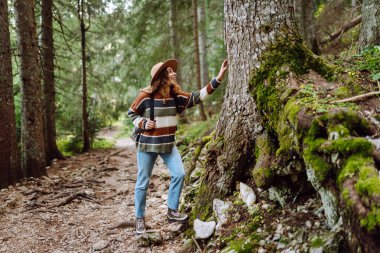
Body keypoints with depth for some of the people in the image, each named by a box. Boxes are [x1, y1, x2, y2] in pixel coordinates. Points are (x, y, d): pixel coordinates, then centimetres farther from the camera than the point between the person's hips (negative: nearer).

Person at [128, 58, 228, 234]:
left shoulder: (176, 95, 0)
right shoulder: (146, 96, -12)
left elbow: (196, 97, -6)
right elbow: (131, 113, 1)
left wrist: (218, 79, -12)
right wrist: (143, 124, -18)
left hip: (168, 144, 4)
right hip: (147, 145, -4)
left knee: (179, 174, -7)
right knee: (143, 182, 4)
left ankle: (172, 211, 10)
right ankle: (139, 218, 20)